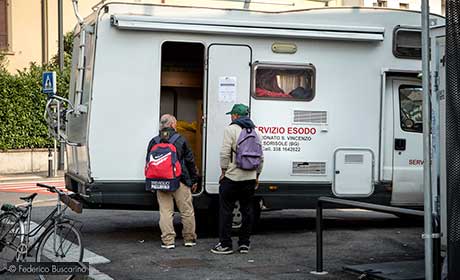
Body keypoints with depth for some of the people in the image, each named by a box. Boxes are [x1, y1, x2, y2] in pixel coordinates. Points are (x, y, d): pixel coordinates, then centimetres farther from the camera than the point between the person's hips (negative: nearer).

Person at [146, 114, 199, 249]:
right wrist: (194, 180, 10)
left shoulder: (153, 142, 6)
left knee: (165, 212, 4)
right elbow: (190, 162, 1)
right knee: (187, 211, 9)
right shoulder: (181, 140, -2)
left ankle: (168, 241, 1)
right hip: (180, 182, -2)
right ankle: (189, 239, 16)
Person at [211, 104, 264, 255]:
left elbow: (225, 153, -13)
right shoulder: (255, 131, 12)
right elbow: (260, 156, 14)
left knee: (226, 210, 1)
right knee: (247, 210, 11)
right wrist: (257, 175, 21)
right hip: (250, 178, 6)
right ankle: (244, 244, 14)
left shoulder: (231, 129, -7)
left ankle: (225, 244, 2)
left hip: (232, 177, -6)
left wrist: (224, 172, -2)